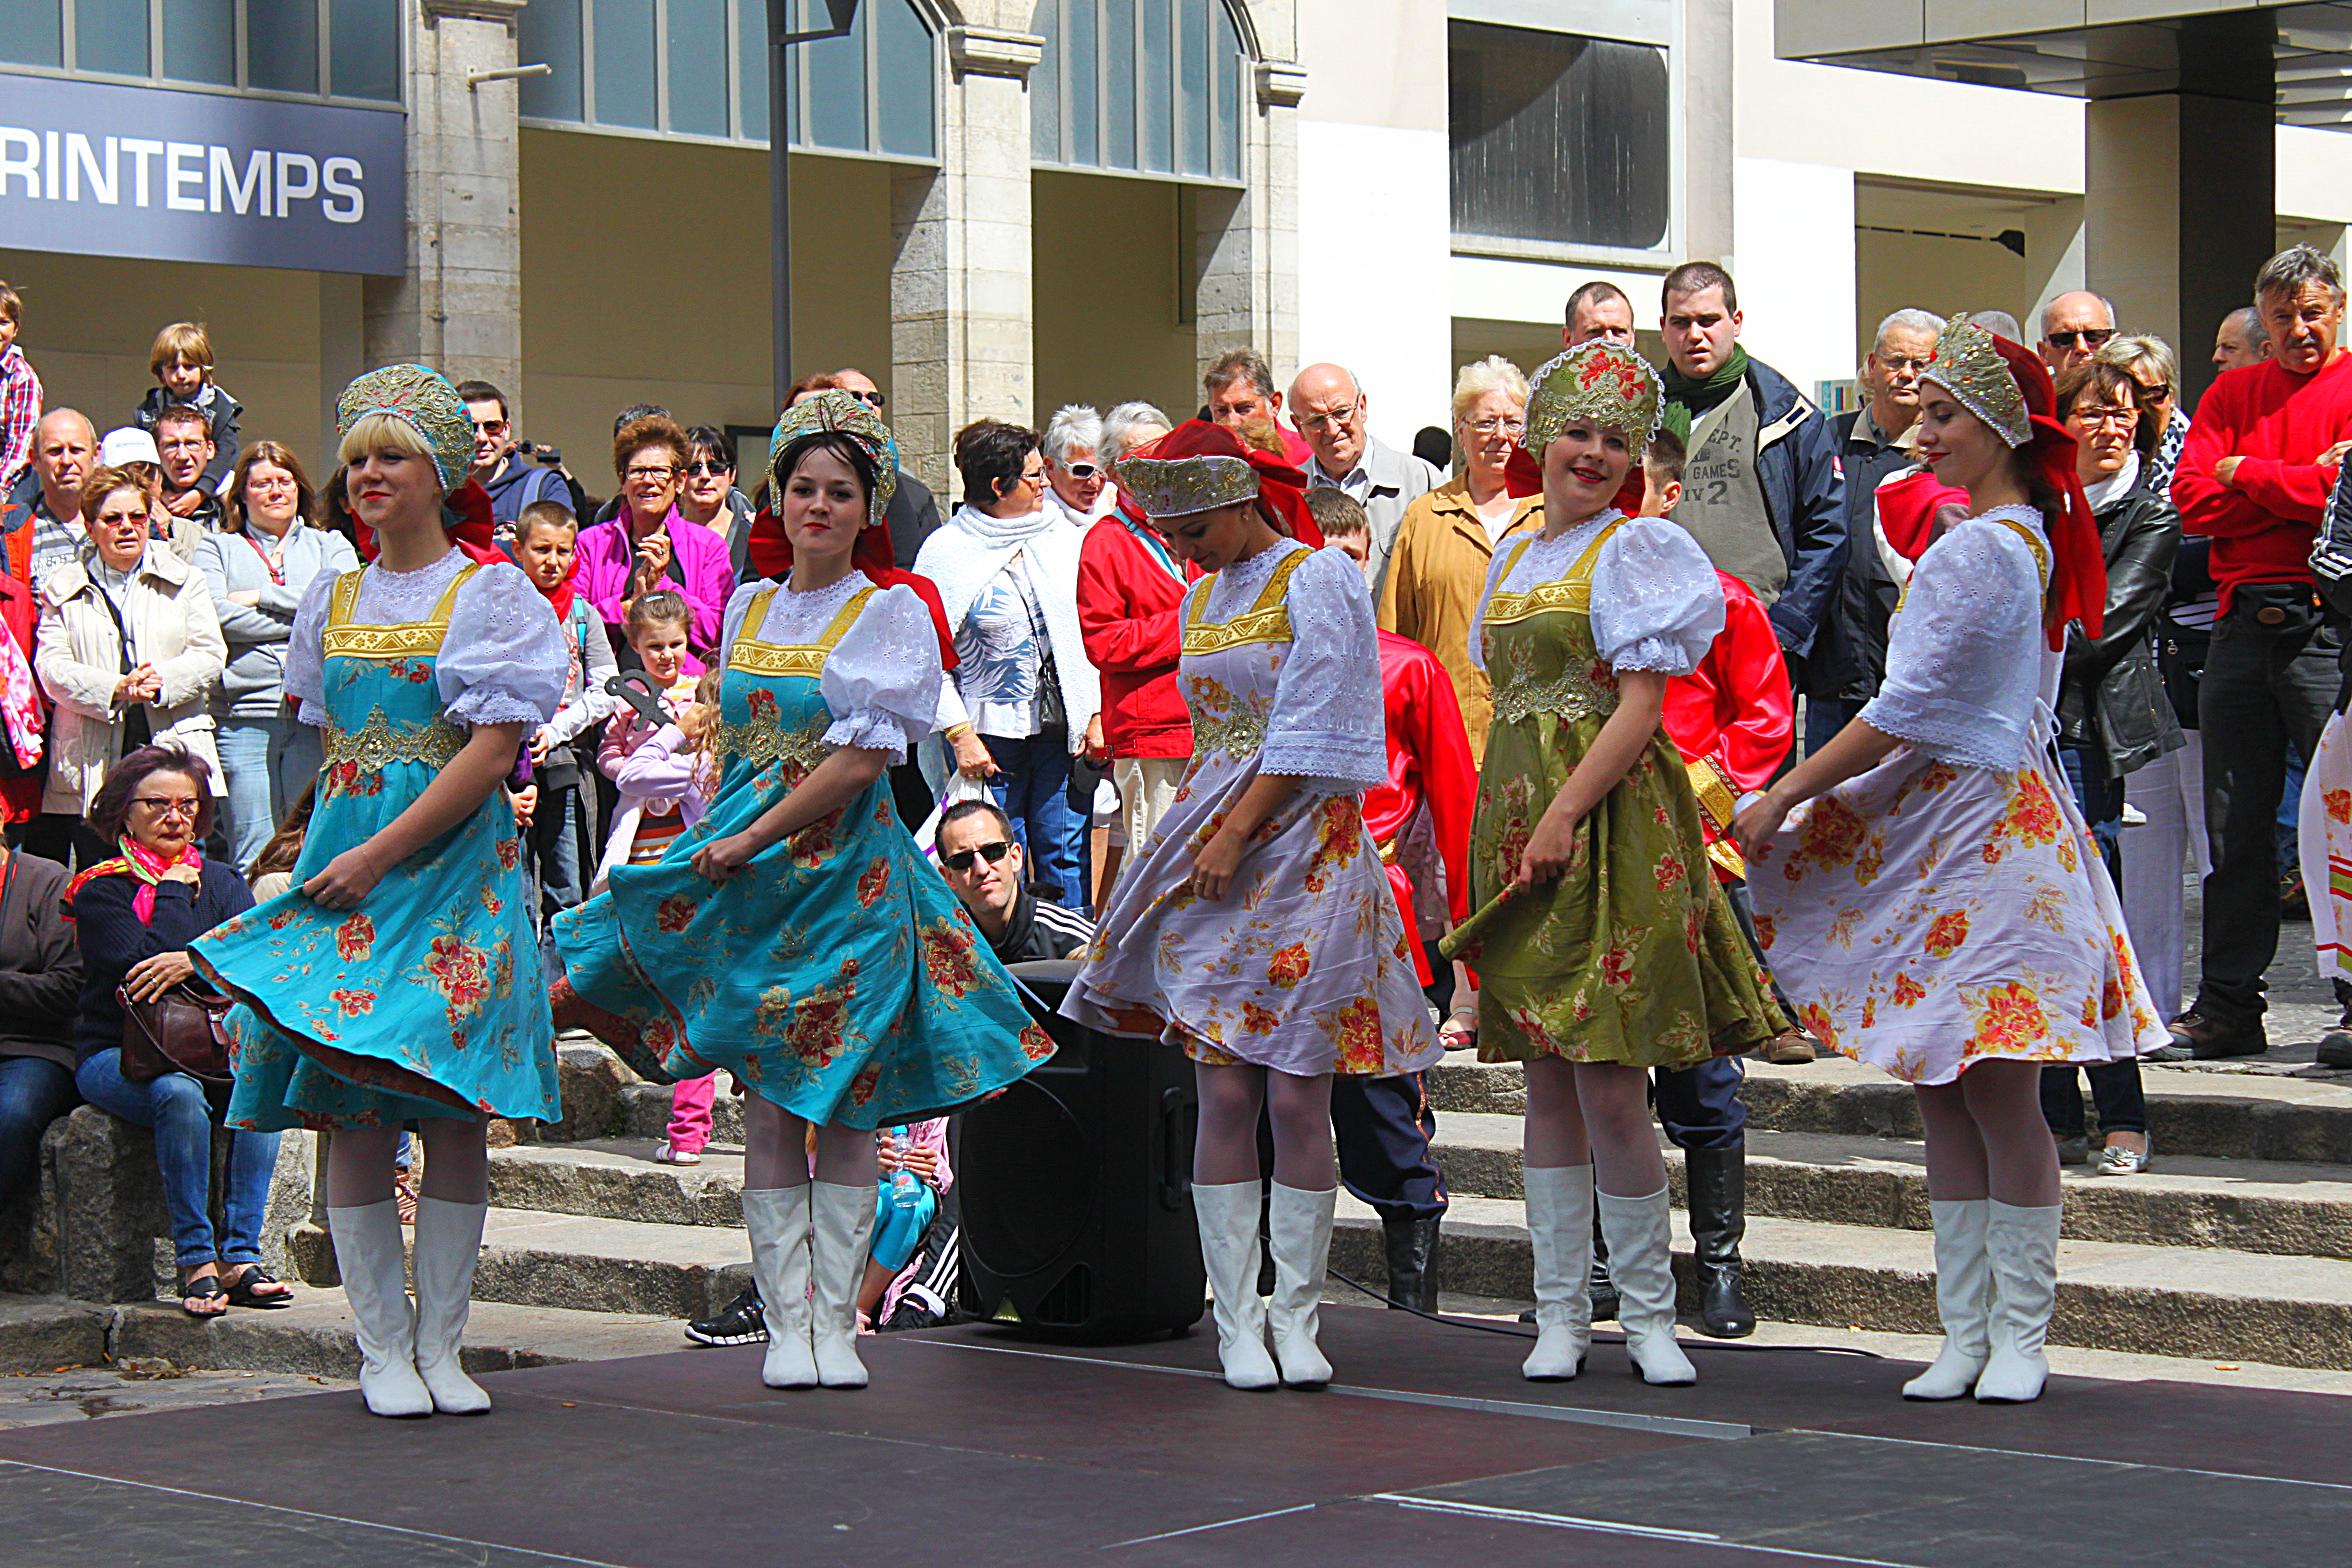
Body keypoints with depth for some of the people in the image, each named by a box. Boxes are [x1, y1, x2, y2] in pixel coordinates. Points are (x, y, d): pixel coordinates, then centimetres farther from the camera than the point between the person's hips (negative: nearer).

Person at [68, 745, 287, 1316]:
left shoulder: (221, 881, 16)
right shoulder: (100, 889, 3)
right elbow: (137, 968, -14)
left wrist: (196, 961, -20)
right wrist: (171, 894, -4)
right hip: (115, 1051, -3)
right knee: (179, 1094, -36)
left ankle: (240, 1257, -30)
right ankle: (195, 1261, -31)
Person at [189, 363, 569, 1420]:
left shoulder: (489, 592, -1)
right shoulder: (332, 601, 15)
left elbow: (492, 748, -10)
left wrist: (383, 851, -14)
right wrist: (332, 850, 12)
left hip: (453, 865, -4)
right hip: (341, 863, 4)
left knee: (450, 1110, -4)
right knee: (353, 1114, -2)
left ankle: (440, 1345, 3)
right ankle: (381, 1348, 2)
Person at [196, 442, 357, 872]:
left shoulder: (330, 546, 18)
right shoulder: (217, 547, 15)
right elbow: (218, 614, -3)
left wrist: (263, 597, -2)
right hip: (243, 715, -1)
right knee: (251, 861, -4)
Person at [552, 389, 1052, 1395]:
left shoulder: (892, 612, -3)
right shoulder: (748, 608, 12)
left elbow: (862, 757, -12)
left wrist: (751, 838, -13)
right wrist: (705, 841, 8)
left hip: (846, 868, -4)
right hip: (743, 869, 4)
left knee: (844, 1101, -1)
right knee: (767, 1100, 1)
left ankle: (835, 1321, 4)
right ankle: (786, 1321, 4)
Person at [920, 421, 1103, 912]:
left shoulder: (1063, 538, 8)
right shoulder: (947, 552, -4)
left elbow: (1091, 635, 12)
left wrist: (1096, 715, 5)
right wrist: (960, 734, -10)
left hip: (1064, 728, 3)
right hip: (991, 733, -3)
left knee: (1067, 859, 3)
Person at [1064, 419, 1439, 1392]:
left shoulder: (1320, 581, -4)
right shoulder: (1203, 594, 17)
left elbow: (1307, 733, -11)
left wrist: (1236, 836, -12)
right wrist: (1205, 838, 11)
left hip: (1307, 851, -5)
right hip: (1214, 856, 5)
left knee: (1296, 1094, -6)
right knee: (1225, 1094, -2)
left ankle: (1295, 1318, 4)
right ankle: (1236, 1322, 2)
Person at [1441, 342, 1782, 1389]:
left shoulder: (1636, 549, -3)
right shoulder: (1513, 559, 18)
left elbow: (1640, 706, -11)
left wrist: (1565, 814, -19)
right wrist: (1509, 825, 11)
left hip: (1607, 819, -6)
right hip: (1518, 817, 7)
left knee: (1609, 1084, -8)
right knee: (1547, 1081, 7)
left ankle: (1648, 1314, 2)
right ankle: (1559, 1312, 11)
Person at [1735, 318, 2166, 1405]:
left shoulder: (1975, 550, -14)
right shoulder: (2034, 540, 16)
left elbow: (1906, 711, -16)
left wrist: (1786, 797, -8)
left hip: (1979, 827, -10)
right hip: (1938, 826, 10)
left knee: (1998, 1096, -5)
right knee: (1944, 1097, 9)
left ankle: (2018, 1336, 1)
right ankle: (1966, 1335, 12)